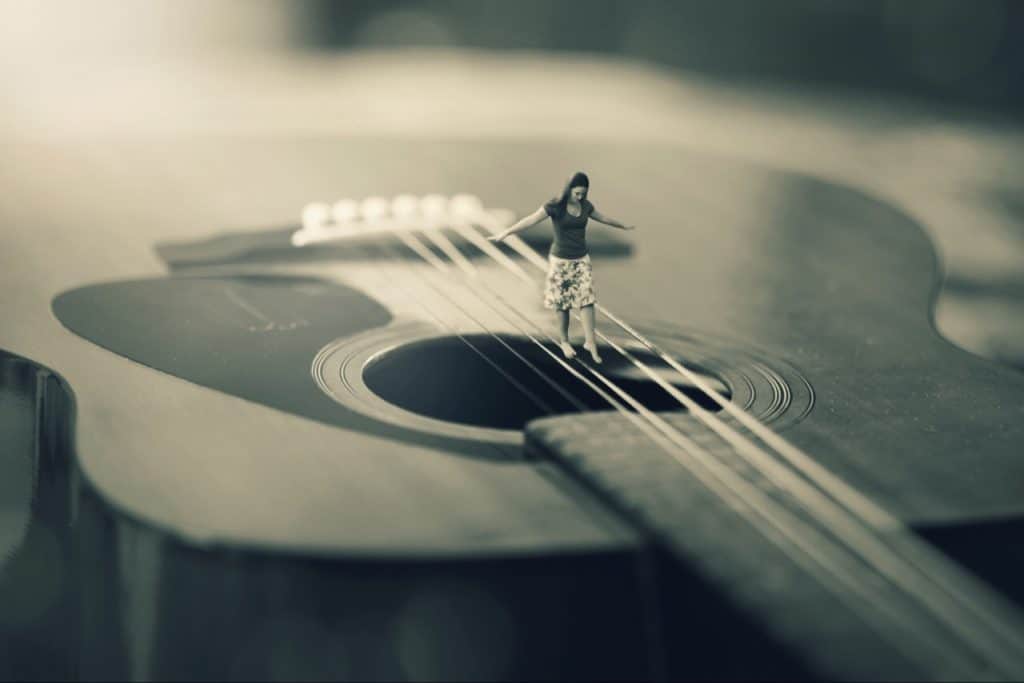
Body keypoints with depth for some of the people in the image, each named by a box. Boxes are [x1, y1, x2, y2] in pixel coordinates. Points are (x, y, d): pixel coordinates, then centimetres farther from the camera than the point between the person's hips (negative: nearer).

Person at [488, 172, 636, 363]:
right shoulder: (555, 206, -17)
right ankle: (564, 341, 25)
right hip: (560, 261, -4)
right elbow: (530, 220, -26)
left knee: (587, 301, -2)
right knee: (563, 303, 6)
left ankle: (590, 342, 4)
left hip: (582, 260, 4)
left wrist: (623, 226, 34)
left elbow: (603, 218, 20)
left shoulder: (585, 205, 0)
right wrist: (505, 233, -36)